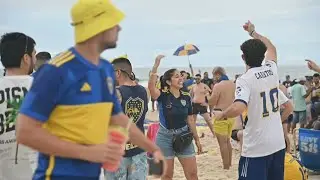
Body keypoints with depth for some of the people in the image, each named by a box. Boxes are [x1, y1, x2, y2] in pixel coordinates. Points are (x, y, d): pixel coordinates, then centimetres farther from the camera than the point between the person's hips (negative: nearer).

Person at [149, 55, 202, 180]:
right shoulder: (163, 96, -10)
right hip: (165, 137, -3)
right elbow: (151, 85, -31)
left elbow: (190, 119, 8)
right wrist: (156, 65, -38)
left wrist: (197, 139, 10)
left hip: (183, 137, 3)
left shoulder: (186, 97, 2)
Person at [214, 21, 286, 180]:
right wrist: (253, 32, 36)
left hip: (257, 148, -6)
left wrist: (221, 115, -11)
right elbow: (271, 48, 26)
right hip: (278, 144, 6)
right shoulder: (272, 69, 4)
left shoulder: (245, 79, -14)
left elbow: (238, 108, -31)